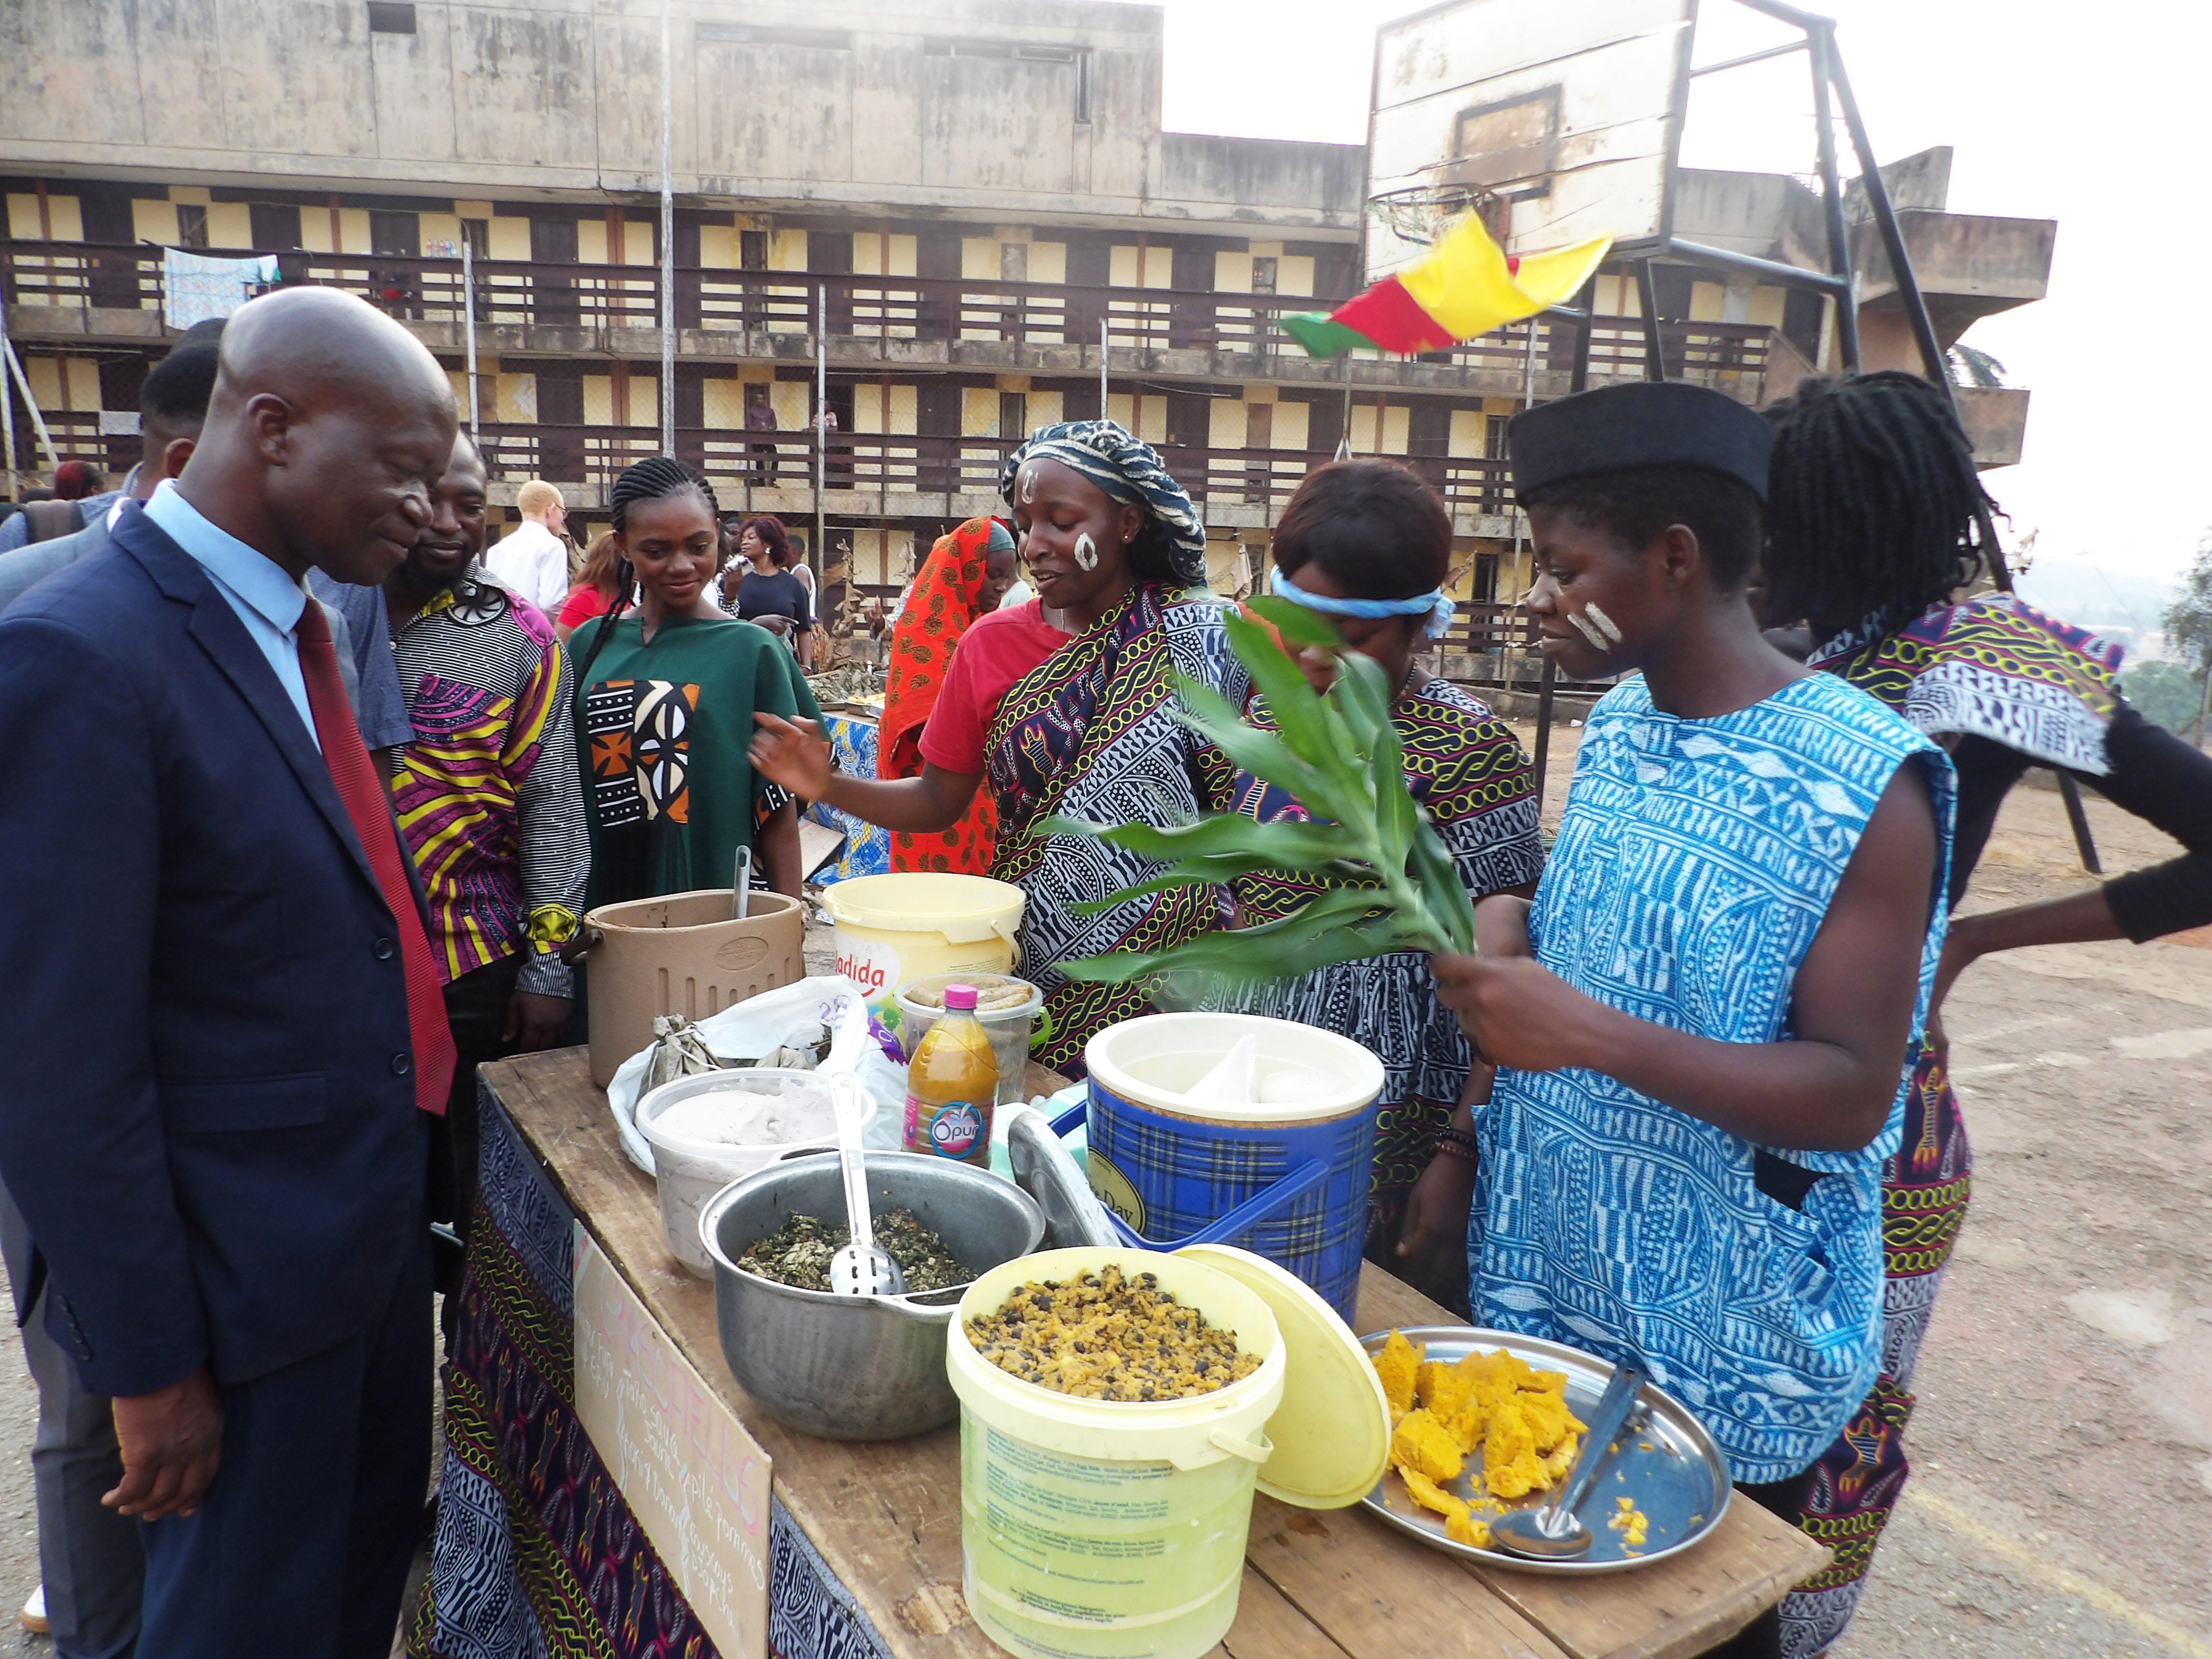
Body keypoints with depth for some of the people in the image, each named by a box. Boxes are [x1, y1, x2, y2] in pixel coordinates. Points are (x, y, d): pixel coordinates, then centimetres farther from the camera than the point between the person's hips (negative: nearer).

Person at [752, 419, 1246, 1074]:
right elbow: (940, 801, 7)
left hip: (1170, 971, -2)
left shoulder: (1203, 640, -3)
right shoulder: (991, 645, 4)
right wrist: (829, 786, -6)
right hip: (1028, 966, 2)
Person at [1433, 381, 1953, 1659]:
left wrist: (1588, 1035, -31)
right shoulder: (1616, 725, 3)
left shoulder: (1866, 783, -19)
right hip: (1544, 1288, 6)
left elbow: (1853, 1097, -20)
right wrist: (1517, 929, -7)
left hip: (1724, 1358, -6)